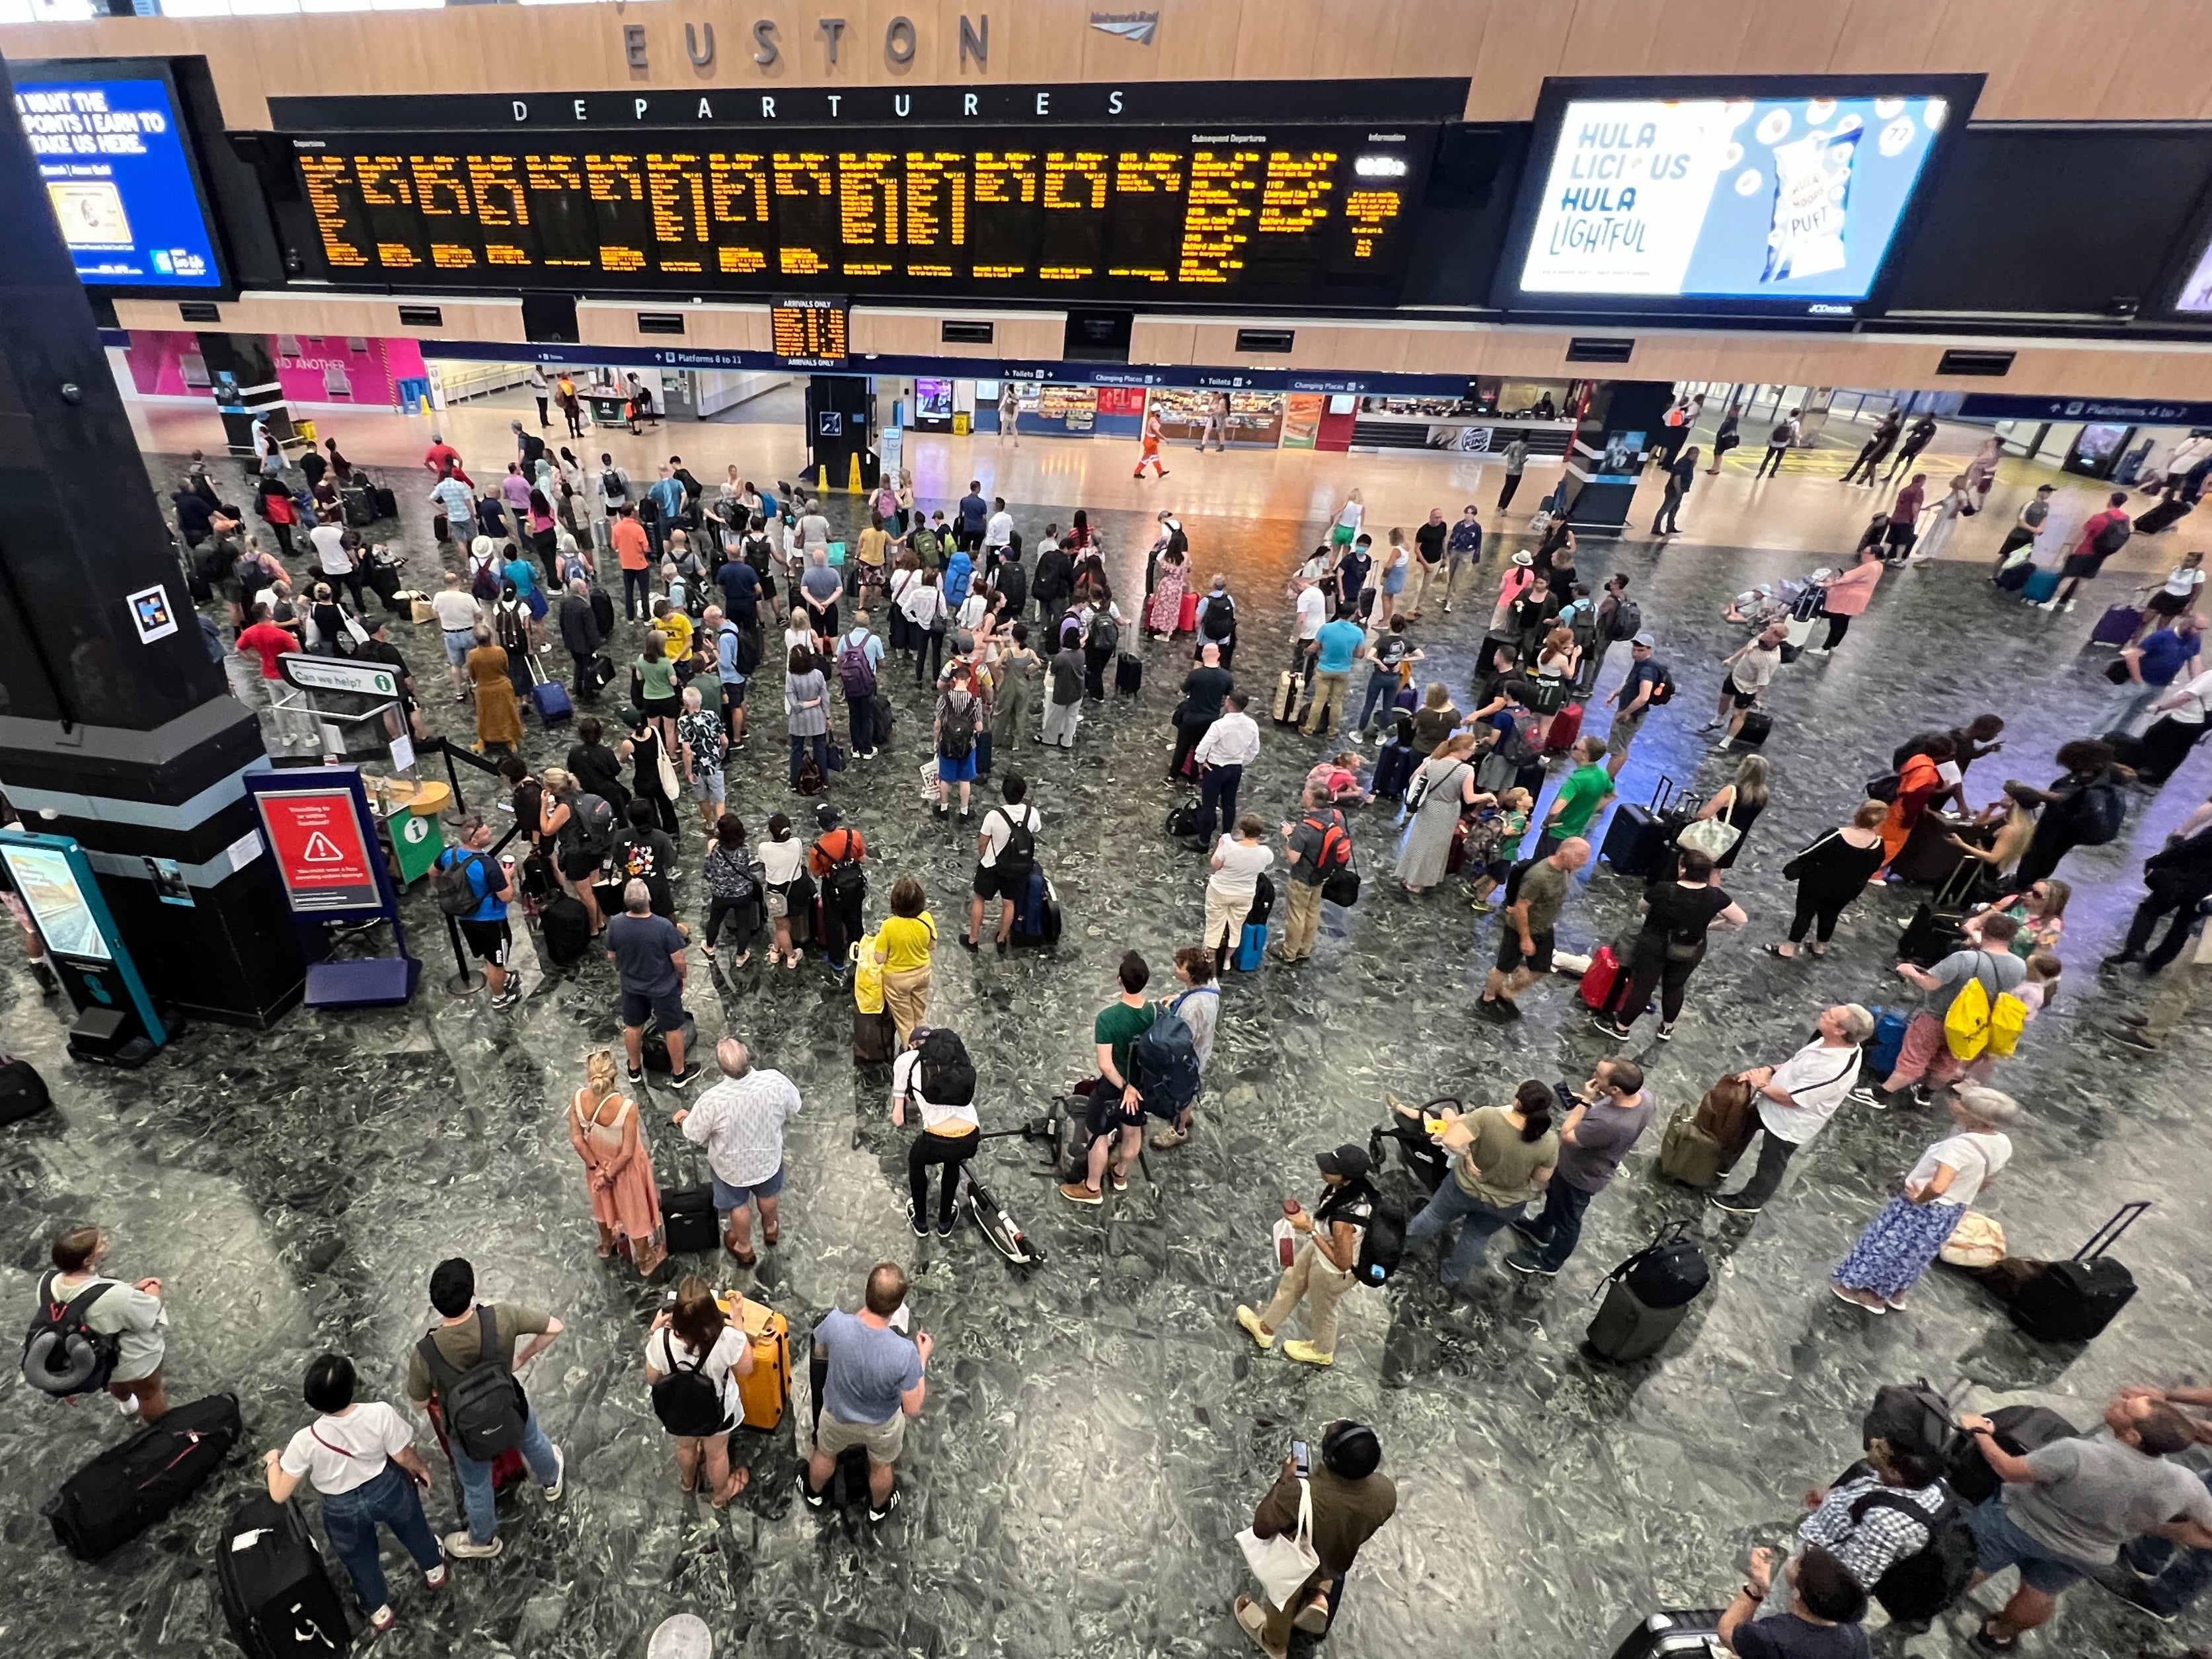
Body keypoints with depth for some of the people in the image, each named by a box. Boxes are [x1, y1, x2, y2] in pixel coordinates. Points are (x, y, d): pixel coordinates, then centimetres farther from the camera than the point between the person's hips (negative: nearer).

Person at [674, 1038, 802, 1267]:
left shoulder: (712, 1101, -37)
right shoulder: (775, 1080, -33)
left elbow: (694, 1136, -17)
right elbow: (794, 1106, -11)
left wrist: (683, 1119, 5)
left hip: (732, 1165, -2)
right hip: (768, 1157, 2)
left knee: (739, 1205, 28)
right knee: (767, 1194, 33)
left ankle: (744, 1249, 53)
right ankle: (770, 1230, 61)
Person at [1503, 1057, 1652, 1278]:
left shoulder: (1609, 1123, -47)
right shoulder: (1643, 1095, -22)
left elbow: (1567, 1136, -30)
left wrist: (1586, 1101, -32)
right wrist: (1595, 1100, -10)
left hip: (1580, 1176, -8)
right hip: (1592, 1164, 8)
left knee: (1567, 1221, 21)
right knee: (1555, 1194, 34)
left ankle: (1548, 1264, 48)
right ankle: (1540, 1231, 61)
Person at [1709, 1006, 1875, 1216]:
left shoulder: (1836, 1069, -39)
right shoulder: (1835, 1044, -12)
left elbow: (1791, 1099, -29)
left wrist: (1762, 1085, -15)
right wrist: (1769, 1070, -7)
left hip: (1788, 1125, -8)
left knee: (1771, 1165, 17)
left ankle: (1750, 1201, 41)